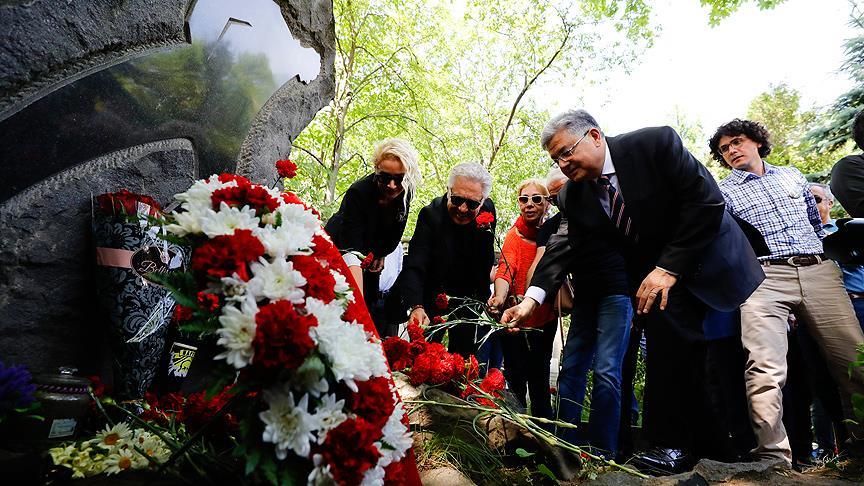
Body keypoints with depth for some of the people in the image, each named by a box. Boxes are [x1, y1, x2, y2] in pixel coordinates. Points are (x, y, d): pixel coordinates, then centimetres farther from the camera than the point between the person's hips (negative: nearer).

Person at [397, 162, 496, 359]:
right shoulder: (431, 214, -22)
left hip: (470, 298, 3)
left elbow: (486, 265, -5)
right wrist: (416, 306, -46)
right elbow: (414, 267, -32)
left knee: (463, 359, 8)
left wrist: (483, 231, -21)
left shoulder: (487, 210, -9)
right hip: (432, 296, -3)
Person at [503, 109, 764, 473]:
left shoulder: (656, 143, -21)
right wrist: (533, 297, -29)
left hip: (712, 261, -3)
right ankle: (673, 441, 5)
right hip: (655, 273, 3)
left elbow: (706, 202, -22)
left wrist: (669, 268, -25)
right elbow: (565, 246, -13)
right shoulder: (574, 197, -7)